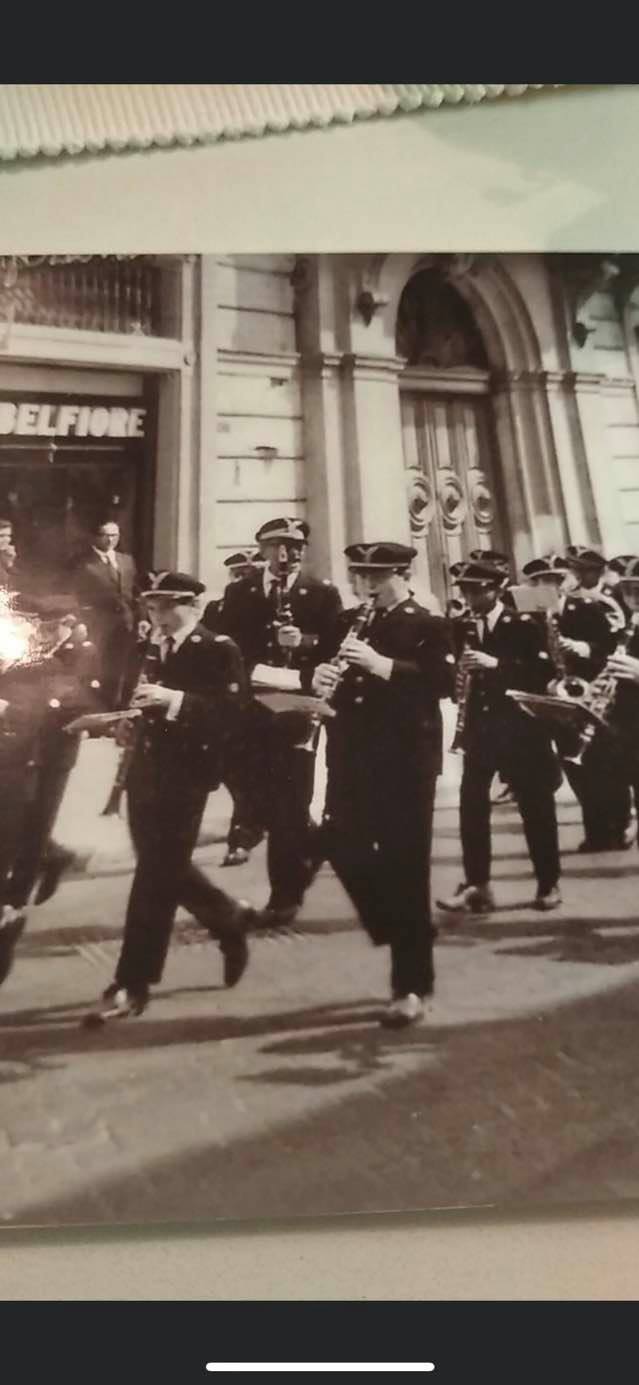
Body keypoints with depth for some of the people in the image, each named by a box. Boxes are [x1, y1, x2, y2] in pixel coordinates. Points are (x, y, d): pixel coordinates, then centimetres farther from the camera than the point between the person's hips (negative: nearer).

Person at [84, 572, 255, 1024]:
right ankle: (230, 919, 38)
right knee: (163, 867, 15)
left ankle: (132, 984, 8)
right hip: (146, 769, 8)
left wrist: (175, 699, -27)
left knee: (156, 873, -4)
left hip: (186, 773, -8)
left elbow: (231, 709, -19)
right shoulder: (150, 648, 14)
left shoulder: (219, 649, -7)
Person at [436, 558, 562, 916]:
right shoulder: (463, 628, 9)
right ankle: (477, 885, 7)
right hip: (479, 726, 4)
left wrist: (496, 664, -22)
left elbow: (543, 670, -14)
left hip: (518, 725, -3)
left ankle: (549, 883, 20)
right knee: (471, 804, -2)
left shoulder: (524, 624, -4)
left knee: (535, 806, 6)